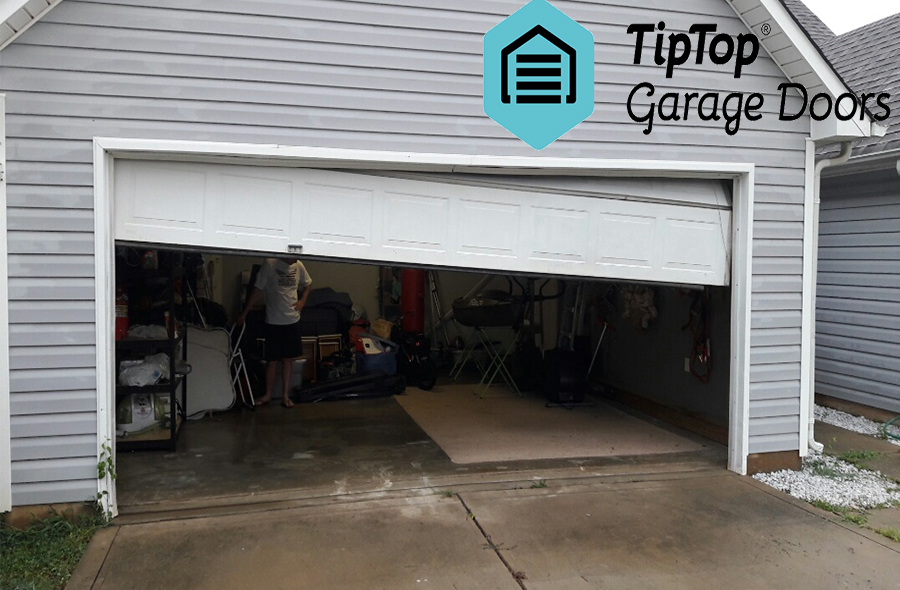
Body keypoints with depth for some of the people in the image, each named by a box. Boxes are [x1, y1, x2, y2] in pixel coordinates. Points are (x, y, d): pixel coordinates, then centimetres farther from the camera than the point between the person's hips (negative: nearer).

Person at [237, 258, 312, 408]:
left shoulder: (298, 266, 2)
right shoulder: (270, 264, -11)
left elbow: (306, 284, 20)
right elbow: (258, 289, -7)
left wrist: (302, 300, 2)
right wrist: (244, 312, -4)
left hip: (292, 321, 3)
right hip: (274, 322, -3)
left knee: (288, 359, 9)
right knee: (272, 360, 5)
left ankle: (286, 395, 19)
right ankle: (268, 395, 22)